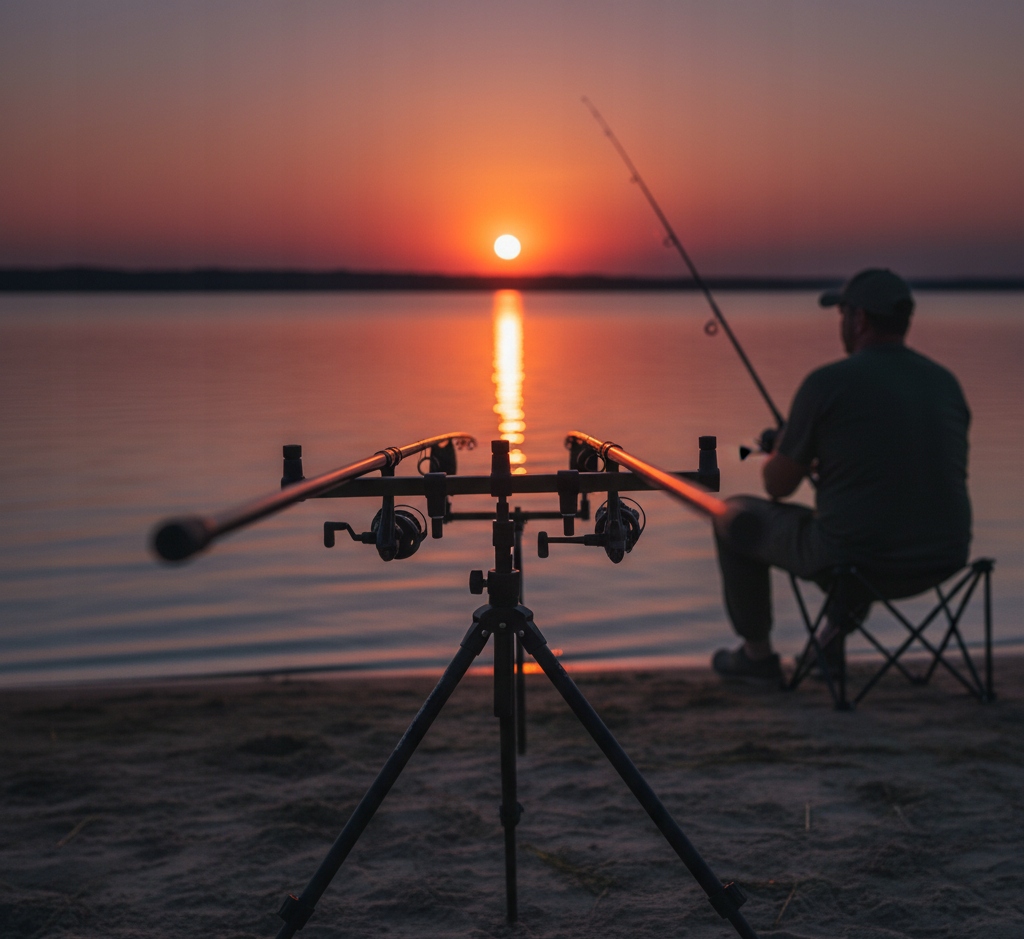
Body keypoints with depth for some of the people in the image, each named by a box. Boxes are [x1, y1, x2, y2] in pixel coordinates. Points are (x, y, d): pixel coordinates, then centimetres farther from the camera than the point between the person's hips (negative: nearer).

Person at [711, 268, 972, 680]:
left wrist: (782, 452, 23)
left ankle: (757, 655, 30)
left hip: (855, 560, -6)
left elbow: (779, 485, -2)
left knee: (735, 517, 19)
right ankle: (835, 642, 38)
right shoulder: (946, 383, 6)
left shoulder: (827, 383, -10)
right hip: (943, 562, 6)